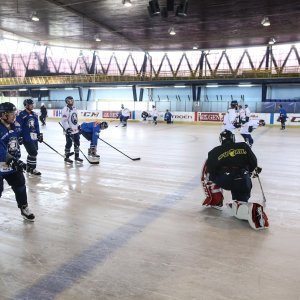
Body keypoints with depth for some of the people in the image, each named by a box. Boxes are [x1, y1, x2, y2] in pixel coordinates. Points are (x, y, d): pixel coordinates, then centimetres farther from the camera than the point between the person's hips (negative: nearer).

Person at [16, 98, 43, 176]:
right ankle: (32, 169, 5)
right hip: (26, 138, -8)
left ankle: (28, 167, 32)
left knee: (32, 152, 16)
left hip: (34, 137, 8)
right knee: (33, 153, -8)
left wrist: (39, 134, 14)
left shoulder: (34, 114, 10)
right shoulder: (21, 115, -12)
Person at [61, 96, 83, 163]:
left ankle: (77, 156, 24)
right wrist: (67, 128, -24)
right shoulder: (65, 109, -15)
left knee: (77, 143, 12)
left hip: (76, 130, 8)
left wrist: (78, 126, 21)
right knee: (69, 144, -1)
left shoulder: (74, 108, 12)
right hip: (69, 130, -8)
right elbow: (64, 120, -20)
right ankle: (67, 157, 12)